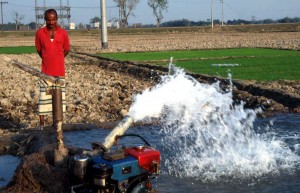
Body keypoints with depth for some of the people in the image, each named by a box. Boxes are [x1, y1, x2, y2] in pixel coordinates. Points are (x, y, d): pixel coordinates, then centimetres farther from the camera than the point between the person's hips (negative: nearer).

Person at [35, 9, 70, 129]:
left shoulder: (63, 33, -3)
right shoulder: (40, 33, -3)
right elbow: (39, 50, 9)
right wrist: (48, 60, 12)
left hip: (59, 71, 0)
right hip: (46, 71, 0)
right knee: (44, 96, 1)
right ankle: (42, 121, 8)